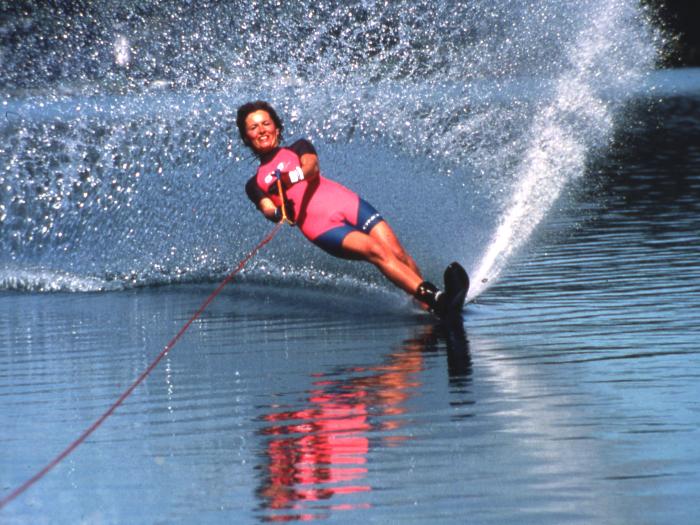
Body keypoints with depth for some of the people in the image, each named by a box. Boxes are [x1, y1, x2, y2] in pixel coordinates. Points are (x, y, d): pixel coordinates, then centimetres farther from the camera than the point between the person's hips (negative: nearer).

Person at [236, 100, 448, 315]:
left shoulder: (298, 148, 21)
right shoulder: (255, 184, 18)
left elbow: (311, 166, -2)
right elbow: (268, 209, -1)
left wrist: (291, 177, -26)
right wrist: (279, 213, -26)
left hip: (347, 203, 4)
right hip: (321, 225, -3)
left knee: (397, 253, -16)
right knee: (377, 252, -24)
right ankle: (434, 299, -37)